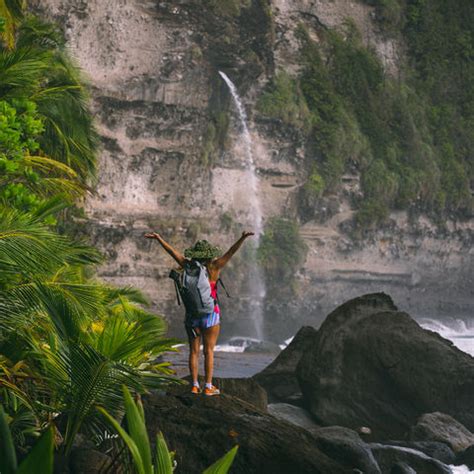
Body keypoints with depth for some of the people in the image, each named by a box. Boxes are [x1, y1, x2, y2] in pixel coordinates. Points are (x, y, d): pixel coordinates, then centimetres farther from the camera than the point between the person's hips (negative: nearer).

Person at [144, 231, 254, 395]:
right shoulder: (213, 268, -10)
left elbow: (172, 251, 5)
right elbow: (230, 252, -19)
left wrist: (158, 238, 12)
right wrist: (242, 239, -25)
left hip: (192, 315, 3)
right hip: (210, 315, -3)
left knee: (194, 351, 9)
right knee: (209, 351, 2)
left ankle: (195, 385, 8)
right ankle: (208, 387, 1)